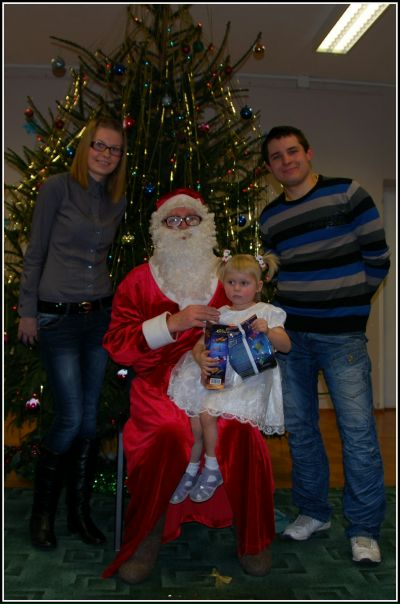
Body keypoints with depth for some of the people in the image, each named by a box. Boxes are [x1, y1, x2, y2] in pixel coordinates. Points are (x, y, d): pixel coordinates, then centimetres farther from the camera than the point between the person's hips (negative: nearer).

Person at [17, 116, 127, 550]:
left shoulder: (117, 200, 9)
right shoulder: (57, 188, -6)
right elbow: (35, 253, -5)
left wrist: (110, 300, 11)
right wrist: (27, 311, -5)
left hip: (100, 315, 5)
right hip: (57, 318, -5)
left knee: (90, 418, 8)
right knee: (70, 419, -4)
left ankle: (79, 511, 25)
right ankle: (42, 514, 19)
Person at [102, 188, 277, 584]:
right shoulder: (139, 280, 8)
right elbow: (116, 345, 0)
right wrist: (173, 323, -13)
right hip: (160, 384, -1)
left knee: (242, 433, -27)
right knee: (169, 434, -31)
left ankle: (252, 536, -3)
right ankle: (148, 537, -7)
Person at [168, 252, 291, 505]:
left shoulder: (266, 312, 4)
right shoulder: (219, 314, 14)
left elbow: (286, 345, -3)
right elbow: (199, 345, 9)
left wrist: (268, 332, -23)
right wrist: (201, 359, -15)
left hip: (248, 379, -4)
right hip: (216, 374, 4)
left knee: (207, 414, -22)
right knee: (194, 417, -13)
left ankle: (212, 470, 1)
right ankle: (192, 469, 10)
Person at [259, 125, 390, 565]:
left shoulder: (347, 194, -3)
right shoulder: (270, 217, 10)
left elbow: (377, 257, -2)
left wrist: (350, 300, 2)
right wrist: (295, 305, 10)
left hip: (342, 334, -4)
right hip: (290, 333, 5)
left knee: (358, 430, -3)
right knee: (299, 426, 10)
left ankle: (364, 529, 13)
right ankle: (312, 512, 28)